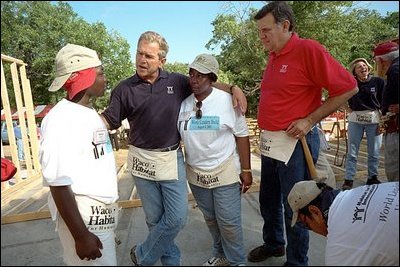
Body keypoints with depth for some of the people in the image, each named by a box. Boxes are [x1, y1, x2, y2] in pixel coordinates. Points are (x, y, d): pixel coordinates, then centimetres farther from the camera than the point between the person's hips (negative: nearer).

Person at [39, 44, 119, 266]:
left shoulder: (89, 113, 6)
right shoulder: (60, 120, -20)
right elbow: (58, 183, -22)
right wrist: (81, 236, -20)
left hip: (102, 212, 8)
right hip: (83, 216, -8)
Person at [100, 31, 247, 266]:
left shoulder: (177, 82, 1)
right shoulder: (125, 89, -1)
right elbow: (109, 120, 4)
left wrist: (233, 88, -1)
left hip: (172, 159, 1)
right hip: (142, 160, 0)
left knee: (177, 218, 1)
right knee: (155, 219, 11)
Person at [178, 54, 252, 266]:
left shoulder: (227, 100, -10)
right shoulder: (183, 104, 0)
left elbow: (241, 135, -7)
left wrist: (246, 170, -7)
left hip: (225, 172, -4)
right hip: (196, 173, 4)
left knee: (228, 222, 3)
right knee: (210, 220, 19)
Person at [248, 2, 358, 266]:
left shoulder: (308, 49, -13)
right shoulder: (273, 56, 11)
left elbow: (348, 87, -14)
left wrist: (309, 120, -17)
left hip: (295, 143, -8)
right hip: (269, 143, 8)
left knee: (294, 208, 6)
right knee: (268, 201, 21)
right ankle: (273, 244, 44)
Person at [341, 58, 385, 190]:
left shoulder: (378, 81, -1)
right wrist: (348, 109, 3)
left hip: (374, 120, 0)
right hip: (355, 120, 0)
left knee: (374, 152, 7)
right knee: (352, 152, 2)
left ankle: (372, 177, 22)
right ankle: (348, 180, 8)